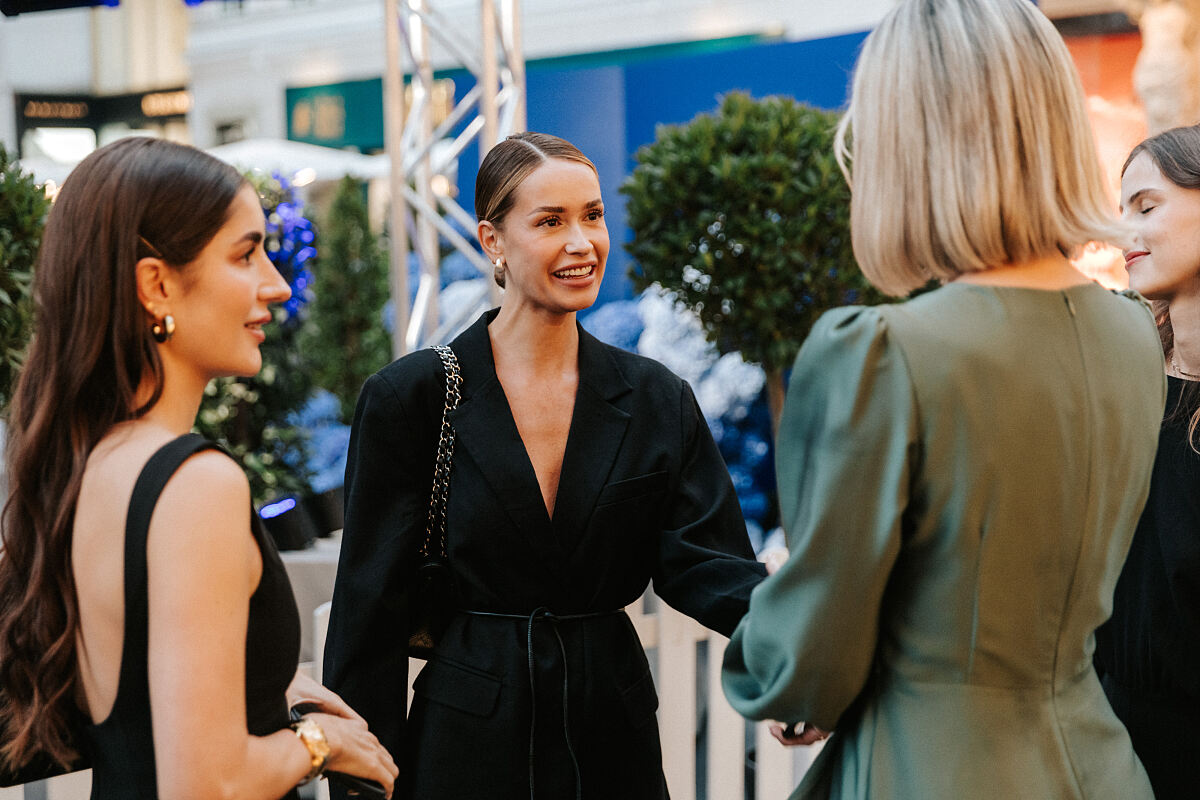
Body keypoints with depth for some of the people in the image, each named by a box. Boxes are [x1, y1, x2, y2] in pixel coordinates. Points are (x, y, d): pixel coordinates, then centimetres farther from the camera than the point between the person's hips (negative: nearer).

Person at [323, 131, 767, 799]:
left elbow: (697, 558, -5)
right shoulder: (410, 398, -6)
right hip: (467, 743, -3)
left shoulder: (657, 401, 4)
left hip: (614, 741, 3)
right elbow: (372, 605, -5)